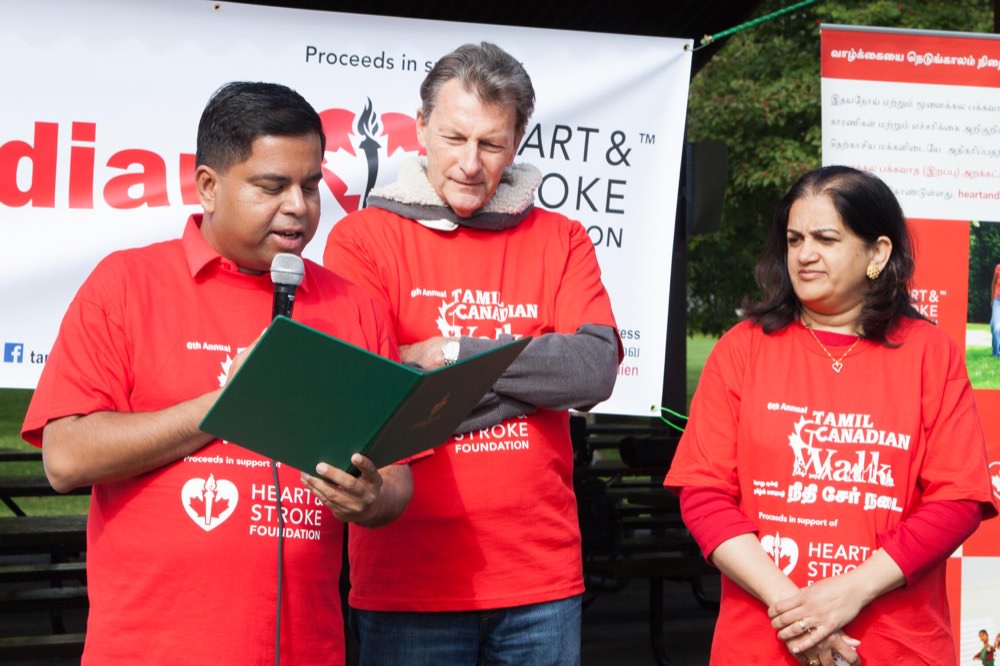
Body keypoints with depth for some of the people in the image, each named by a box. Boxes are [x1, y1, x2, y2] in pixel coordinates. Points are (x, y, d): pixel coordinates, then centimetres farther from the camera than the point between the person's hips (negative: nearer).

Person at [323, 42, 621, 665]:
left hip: (542, 576, 3)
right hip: (410, 579, -2)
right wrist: (535, 372, -11)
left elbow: (595, 372, -7)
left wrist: (452, 353, -13)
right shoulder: (364, 237, -1)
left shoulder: (562, 241, 8)